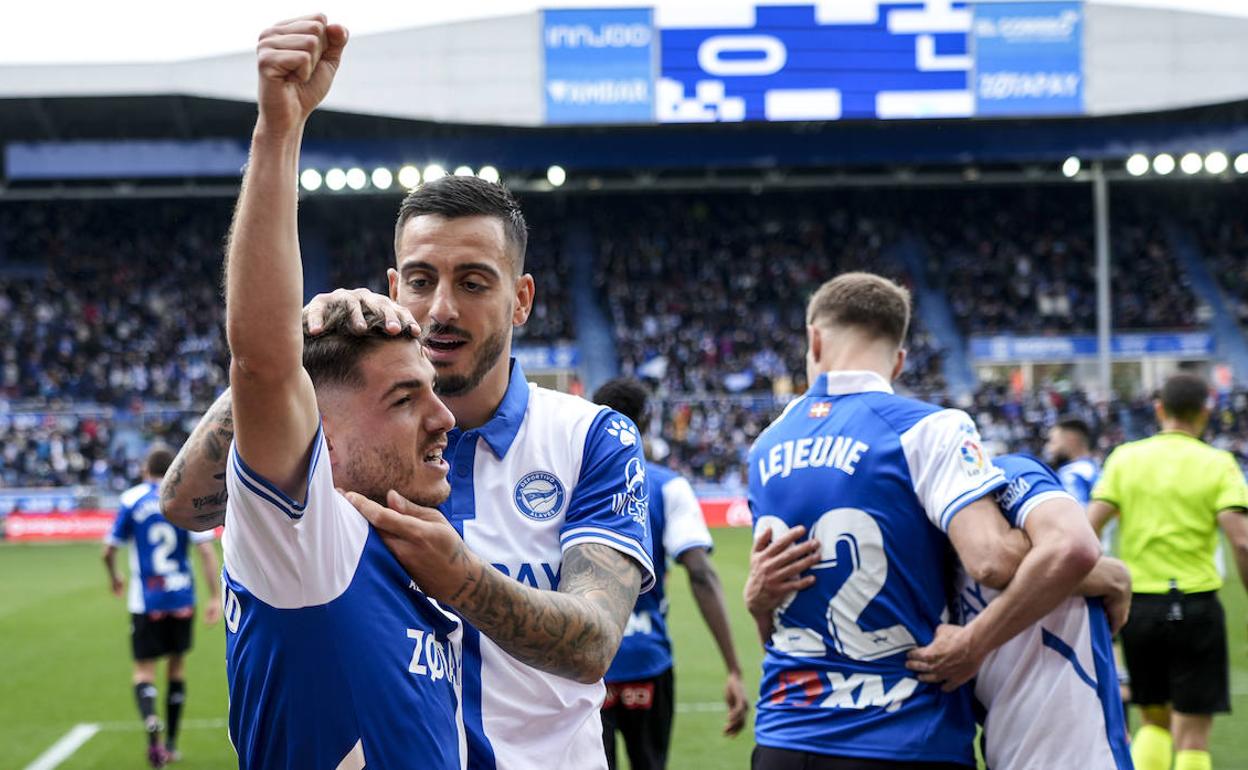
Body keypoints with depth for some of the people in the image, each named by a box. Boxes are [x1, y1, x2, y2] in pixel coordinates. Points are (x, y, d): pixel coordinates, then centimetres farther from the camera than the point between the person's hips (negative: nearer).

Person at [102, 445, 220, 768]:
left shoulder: (131, 500, -3)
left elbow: (109, 551, -1)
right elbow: (205, 550, -9)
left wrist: (114, 578, 20)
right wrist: (216, 597, -6)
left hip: (145, 600, -2)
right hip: (181, 597, 2)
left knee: (144, 671, 3)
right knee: (177, 667, 16)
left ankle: (151, 721, -28)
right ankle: (171, 744, 21)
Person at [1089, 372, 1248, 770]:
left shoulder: (1125, 457, 3)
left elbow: (1088, 528, -4)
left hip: (1138, 605, 3)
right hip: (1196, 606, -3)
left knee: (1154, 722, 20)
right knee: (1191, 738, 3)